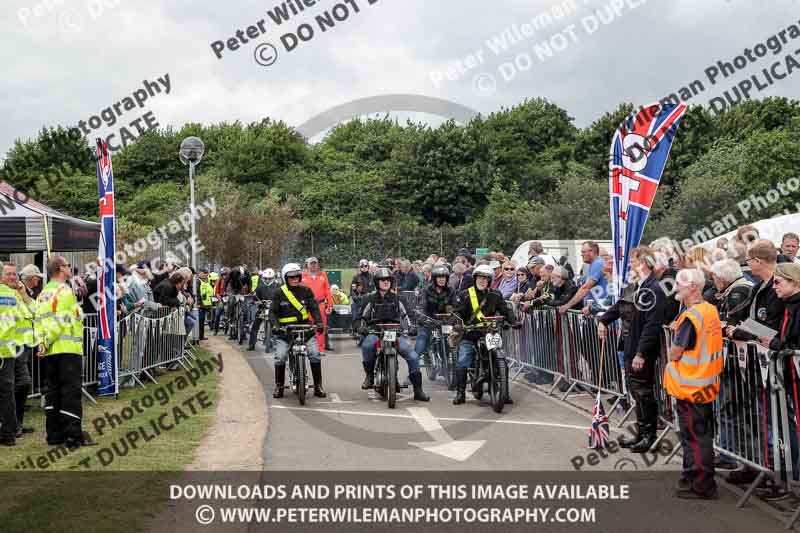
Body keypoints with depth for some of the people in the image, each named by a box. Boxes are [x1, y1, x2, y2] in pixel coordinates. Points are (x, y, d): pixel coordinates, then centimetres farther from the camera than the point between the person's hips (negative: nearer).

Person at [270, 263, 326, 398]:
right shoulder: (279, 293, 2)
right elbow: (273, 312, -1)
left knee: (315, 354, -13)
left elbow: (314, 308, 0)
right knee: (280, 357, -14)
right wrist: (275, 325, -19)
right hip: (285, 330, -1)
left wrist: (319, 322, -17)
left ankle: (318, 386, -2)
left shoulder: (306, 291, 5)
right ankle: (279, 386, 5)